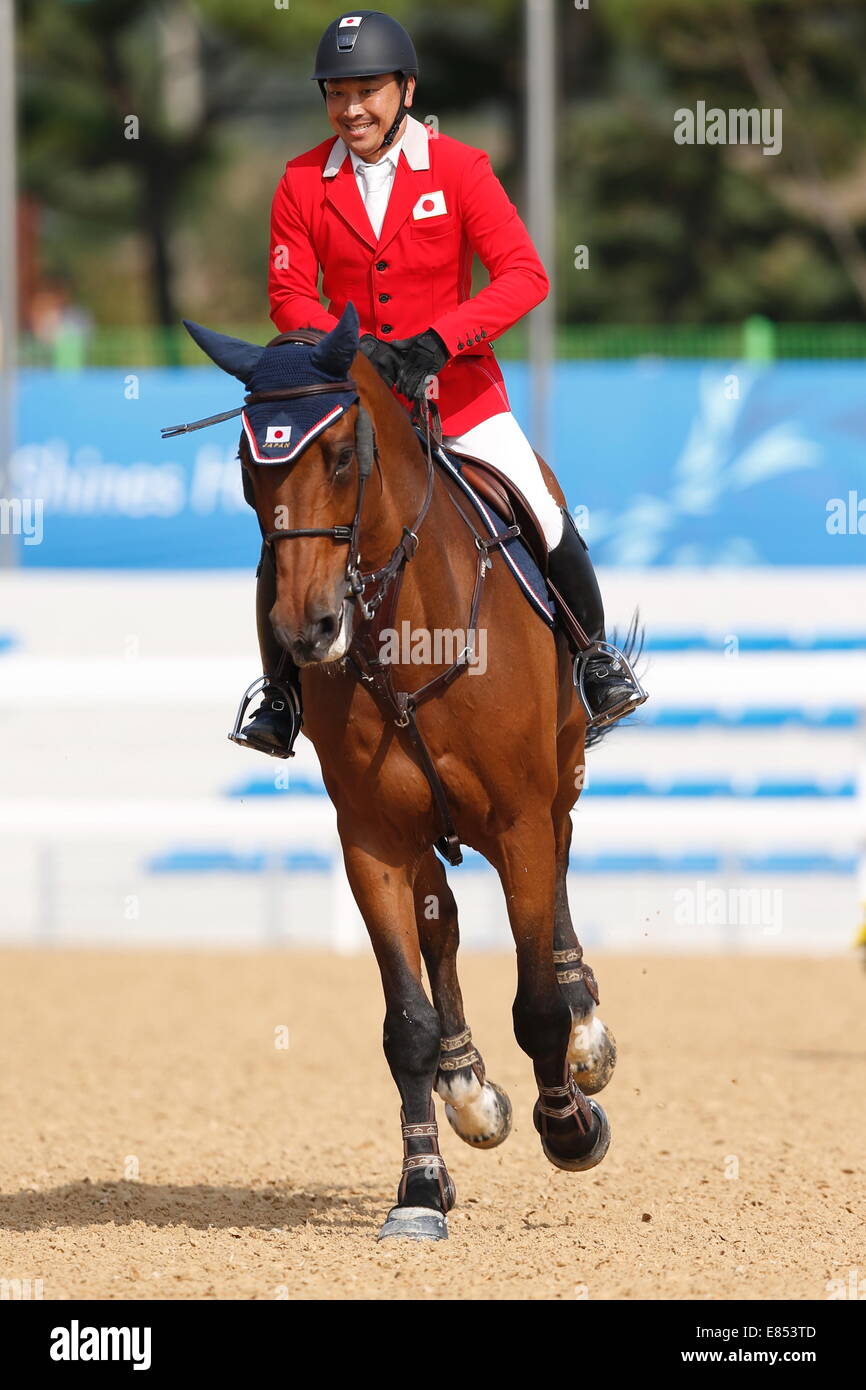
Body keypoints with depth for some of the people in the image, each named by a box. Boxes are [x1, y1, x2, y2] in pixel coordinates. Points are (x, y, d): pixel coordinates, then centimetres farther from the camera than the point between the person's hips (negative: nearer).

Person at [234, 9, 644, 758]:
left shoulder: (457, 168, -9)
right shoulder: (303, 184, -3)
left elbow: (524, 275, -16)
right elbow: (289, 296, -4)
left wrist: (433, 343, -29)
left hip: (459, 391, -1)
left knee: (548, 527, -8)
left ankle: (596, 656, 20)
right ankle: (283, 692, 9)